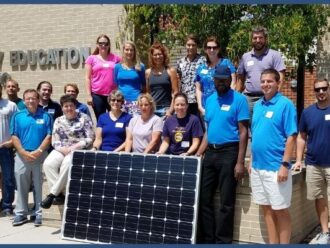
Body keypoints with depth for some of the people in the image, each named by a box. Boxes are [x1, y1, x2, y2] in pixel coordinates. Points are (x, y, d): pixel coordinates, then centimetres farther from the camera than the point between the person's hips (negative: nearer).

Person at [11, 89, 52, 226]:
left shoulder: (46, 116, 2)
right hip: (22, 156, 1)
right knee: (21, 186, 5)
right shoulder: (17, 116, 5)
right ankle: (20, 213, 14)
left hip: (40, 156, -1)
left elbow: (49, 136, -3)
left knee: (39, 186, 3)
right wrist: (24, 152, -10)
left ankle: (39, 214, 11)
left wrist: (39, 151, -13)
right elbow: (14, 137, 1)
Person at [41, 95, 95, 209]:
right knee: (48, 164, -26)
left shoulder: (84, 118, 3)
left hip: (79, 149, -4)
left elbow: (90, 139, -4)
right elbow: (54, 141, 10)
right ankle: (59, 193, -23)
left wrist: (73, 147, -13)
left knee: (67, 163, -35)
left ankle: (53, 193, -26)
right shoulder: (58, 121, 14)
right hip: (62, 150, 4)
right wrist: (63, 149, -12)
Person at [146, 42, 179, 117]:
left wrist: (170, 110, -10)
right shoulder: (148, 72, 11)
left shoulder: (170, 71, 2)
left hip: (165, 108, -3)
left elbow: (175, 92, -2)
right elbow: (147, 92, 15)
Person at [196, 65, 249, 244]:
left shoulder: (239, 100, -7)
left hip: (229, 152, -6)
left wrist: (240, 162, -16)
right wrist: (198, 154, 9)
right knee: (204, 198, 10)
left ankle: (222, 240, 13)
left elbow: (243, 132, -11)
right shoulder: (210, 100, 12)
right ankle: (207, 238, 22)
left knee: (226, 202, 1)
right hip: (210, 152, 7)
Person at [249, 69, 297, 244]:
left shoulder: (285, 104, -9)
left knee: (280, 210, 3)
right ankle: (272, 243, 27)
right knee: (266, 209, 15)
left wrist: (285, 165, -17)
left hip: (275, 167, -7)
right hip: (258, 166, 7)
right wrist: (251, 161, 14)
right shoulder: (257, 105, 11)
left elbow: (291, 136, -13)